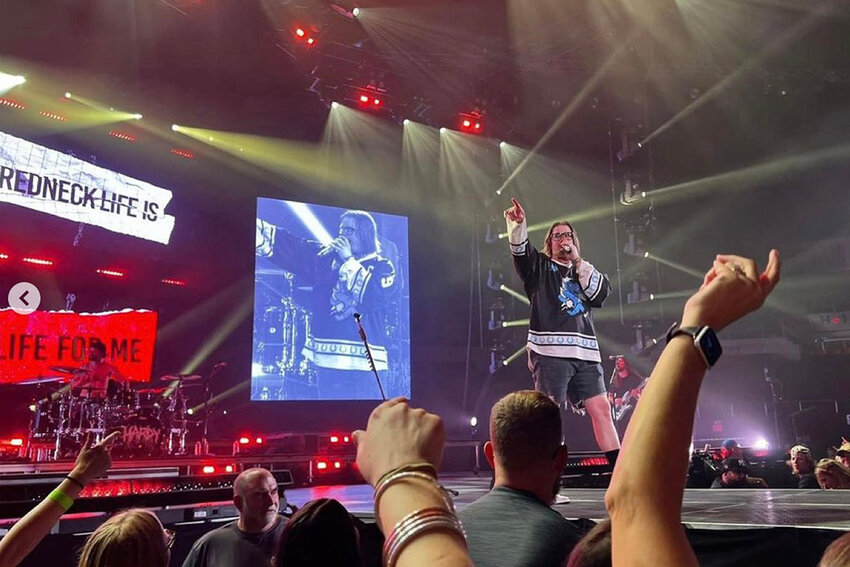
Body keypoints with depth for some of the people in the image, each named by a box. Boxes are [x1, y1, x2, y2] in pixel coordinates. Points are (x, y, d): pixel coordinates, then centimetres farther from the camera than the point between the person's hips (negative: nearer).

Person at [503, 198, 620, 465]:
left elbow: (601, 293, 7)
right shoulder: (540, 266, 15)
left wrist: (578, 261, 4)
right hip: (550, 351, -4)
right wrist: (518, 225, -25)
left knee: (601, 409, 1)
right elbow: (520, 251, -5)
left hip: (585, 353, 4)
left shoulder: (585, 271, 26)